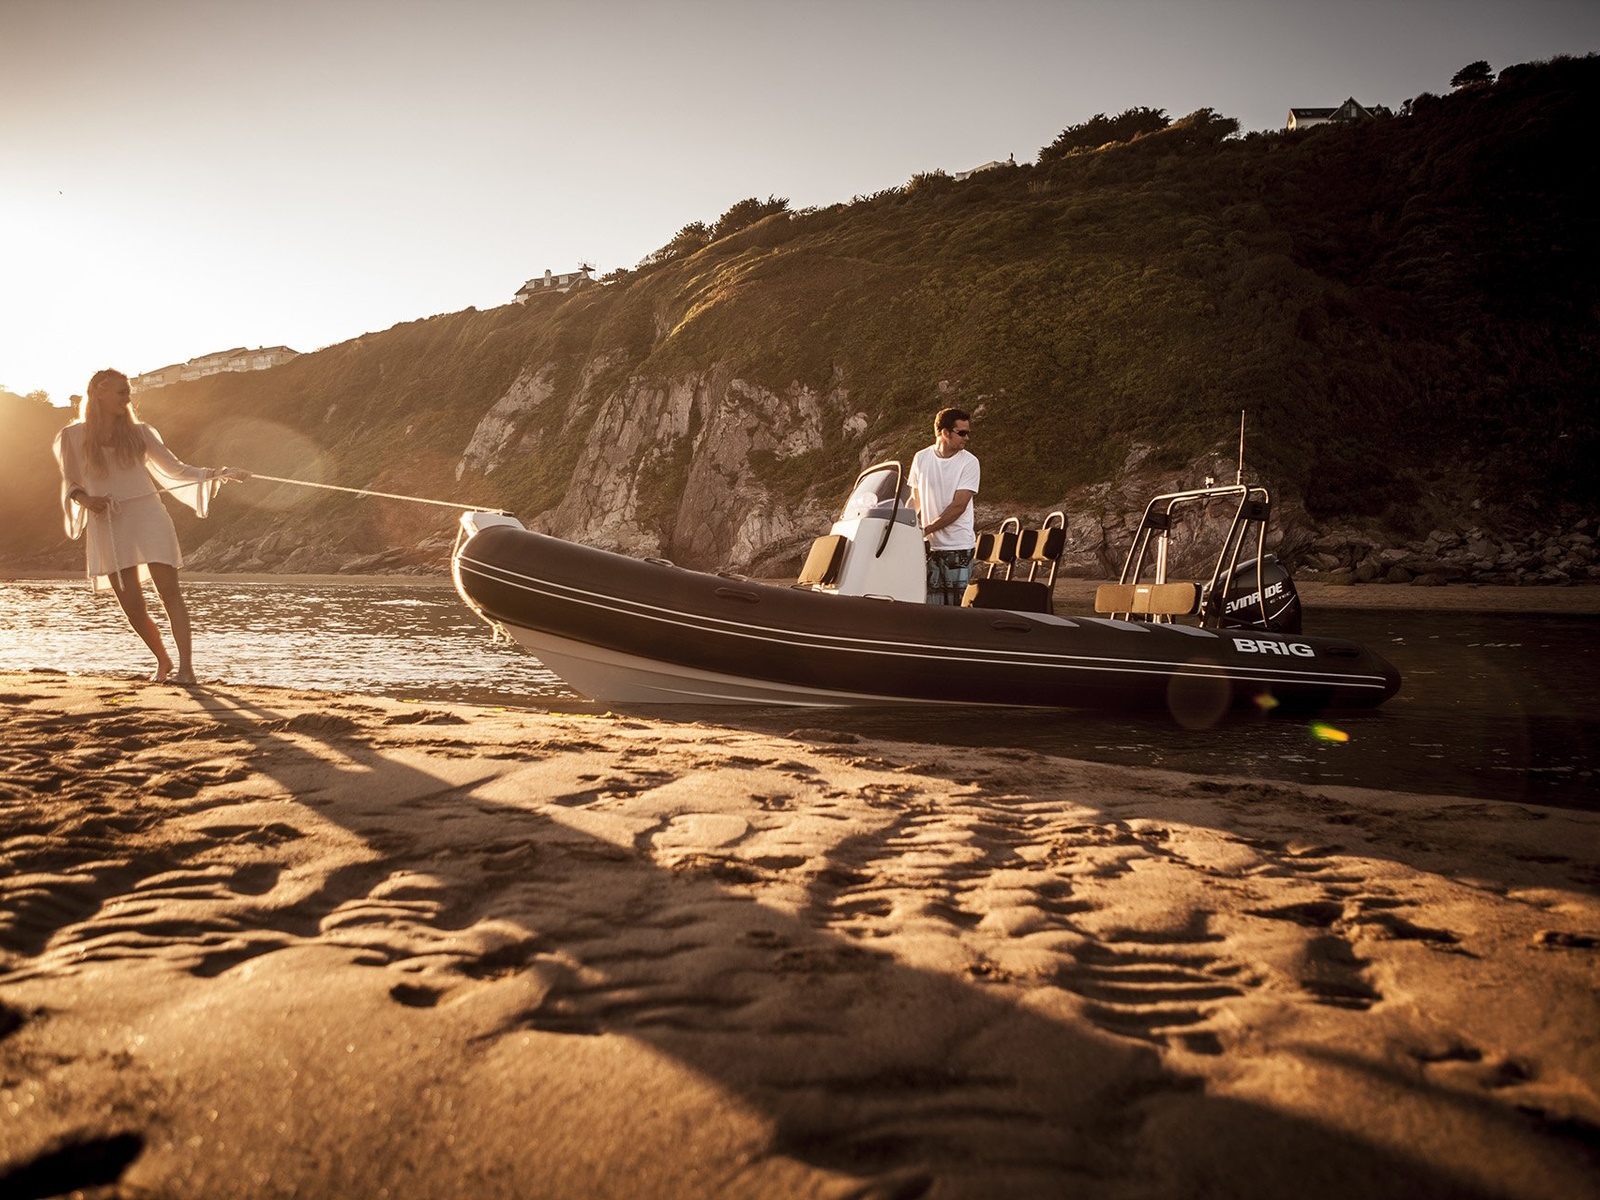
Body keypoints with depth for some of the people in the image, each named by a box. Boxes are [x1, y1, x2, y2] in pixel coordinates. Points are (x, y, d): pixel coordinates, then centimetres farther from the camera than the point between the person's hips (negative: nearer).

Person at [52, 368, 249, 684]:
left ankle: (186, 666, -16)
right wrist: (86, 499, -9)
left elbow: (175, 469, 9)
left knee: (168, 590, -13)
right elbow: (70, 484, 13)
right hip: (107, 525, 1)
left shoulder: (138, 433, 7)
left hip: (146, 515, 0)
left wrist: (218, 473, -4)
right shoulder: (72, 437, 6)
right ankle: (163, 661, 20)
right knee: (132, 606, -2)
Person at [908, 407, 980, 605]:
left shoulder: (969, 462, -5)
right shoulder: (921, 458, 5)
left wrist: (925, 530, -16)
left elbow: (958, 506, -12)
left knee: (957, 606, -4)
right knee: (931, 605, 4)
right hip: (929, 546, 3)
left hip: (958, 546, -3)